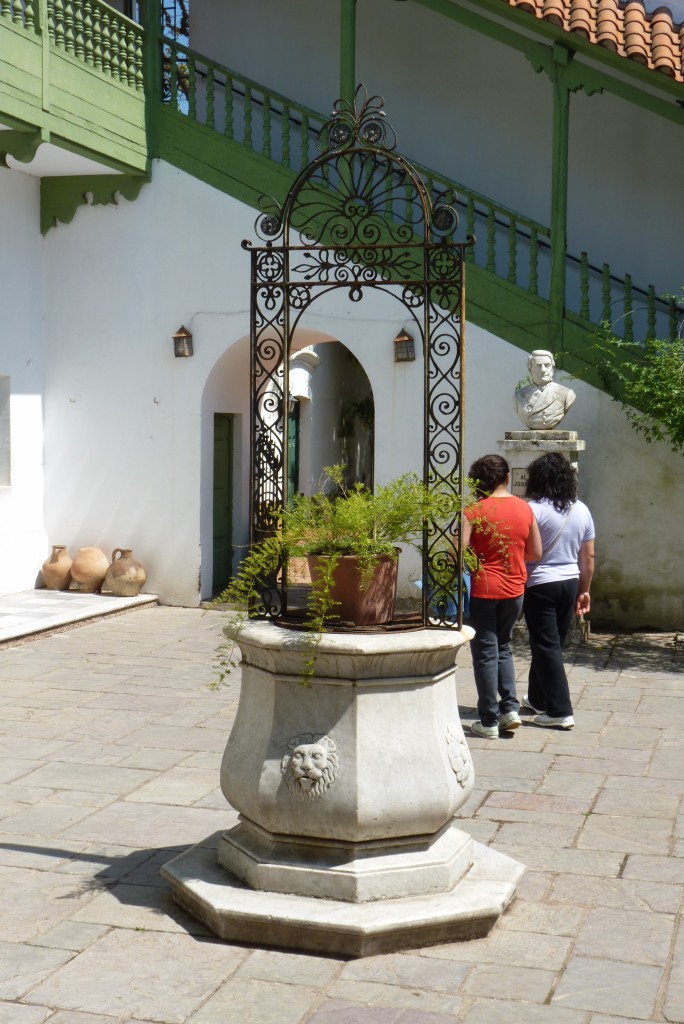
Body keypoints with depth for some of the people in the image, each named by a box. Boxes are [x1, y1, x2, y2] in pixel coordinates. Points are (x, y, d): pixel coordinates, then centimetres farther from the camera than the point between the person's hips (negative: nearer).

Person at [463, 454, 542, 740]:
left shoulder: (474, 510, -13)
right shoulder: (524, 508, 0)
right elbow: (536, 552, 7)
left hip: (482, 590, -4)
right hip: (514, 590, 4)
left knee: (485, 653, 4)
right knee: (503, 647, 21)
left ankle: (489, 721, 8)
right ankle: (510, 708, 11)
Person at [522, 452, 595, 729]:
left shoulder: (533, 509, -13)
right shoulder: (581, 510, 5)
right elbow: (588, 557, 10)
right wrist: (584, 591, 18)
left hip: (539, 585, -6)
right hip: (570, 583, 6)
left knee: (546, 647, -1)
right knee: (552, 644, 18)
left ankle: (560, 711, -2)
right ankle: (538, 698, 33)